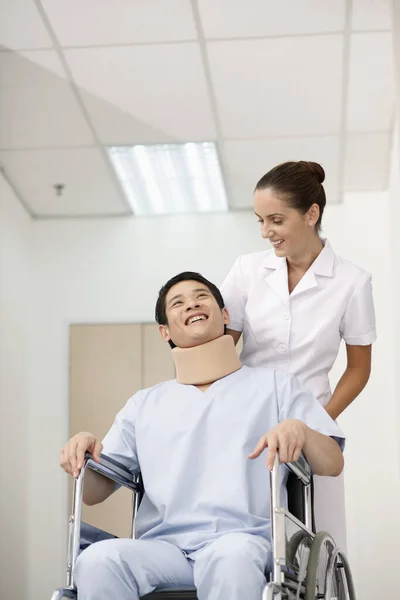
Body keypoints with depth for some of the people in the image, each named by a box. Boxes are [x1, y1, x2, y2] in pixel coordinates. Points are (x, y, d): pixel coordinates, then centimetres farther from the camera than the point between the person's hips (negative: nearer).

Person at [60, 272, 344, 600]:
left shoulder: (274, 385, 17)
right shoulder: (145, 404, 23)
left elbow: (333, 465, 9)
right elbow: (94, 493, 19)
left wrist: (299, 430, -13)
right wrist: (85, 452, -4)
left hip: (243, 540, -2)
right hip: (163, 545, 2)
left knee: (231, 558, -39)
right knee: (97, 561, -31)